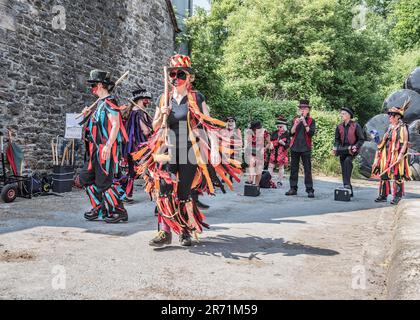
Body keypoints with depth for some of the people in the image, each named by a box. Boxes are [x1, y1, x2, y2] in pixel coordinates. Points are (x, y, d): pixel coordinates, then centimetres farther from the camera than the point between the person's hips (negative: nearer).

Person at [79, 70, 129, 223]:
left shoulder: (109, 102, -11)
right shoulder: (100, 103, 18)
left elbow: (116, 125, -21)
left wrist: (108, 146, -27)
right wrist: (88, 115, 10)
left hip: (106, 149, -10)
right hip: (96, 150, 10)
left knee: (103, 182, -8)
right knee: (86, 177, 13)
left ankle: (119, 211, 4)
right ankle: (99, 208, 22)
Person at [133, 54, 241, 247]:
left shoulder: (196, 99, 2)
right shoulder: (164, 99, 12)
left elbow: (209, 125, -2)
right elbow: (155, 126, 18)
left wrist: (215, 150, -13)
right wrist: (162, 116, -4)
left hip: (190, 151, -3)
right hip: (168, 149, 3)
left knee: (183, 193, 0)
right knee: (163, 189, -11)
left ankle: (186, 231, 19)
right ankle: (165, 232, -3)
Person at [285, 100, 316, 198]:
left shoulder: (311, 121, 4)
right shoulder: (295, 120, 13)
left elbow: (311, 133, -9)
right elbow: (291, 133, 4)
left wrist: (304, 123, -16)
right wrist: (295, 124, -10)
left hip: (306, 148, -3)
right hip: (294, 147, 3)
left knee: (307, 169, -4)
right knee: (293, 168, 5)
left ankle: (310, 190, -2)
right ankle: (293, 188, 12)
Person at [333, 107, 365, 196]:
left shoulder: (356, 126, -5)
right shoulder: (339, 127, 7)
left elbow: (361, 139, -3)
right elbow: (337, 139, 13)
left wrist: (356, 147, -19)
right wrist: (335, 148, -5)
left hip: (352, 150, -5)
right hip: (342, 150, 5)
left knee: (347, 161, -33)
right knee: (344, 171, 6)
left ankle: (347, 184, -30)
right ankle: (349, 191, 18)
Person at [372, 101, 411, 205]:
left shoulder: (402, 127, -4)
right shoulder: (389, 127, 15)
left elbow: (405, 142, -9)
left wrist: (401, 155, -18)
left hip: (397, 155, -6)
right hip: (386, 155, 6)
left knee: (397, 175, -4)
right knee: (384, 174, 5)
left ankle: (397, 197, 4)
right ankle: (383, 195, 12)